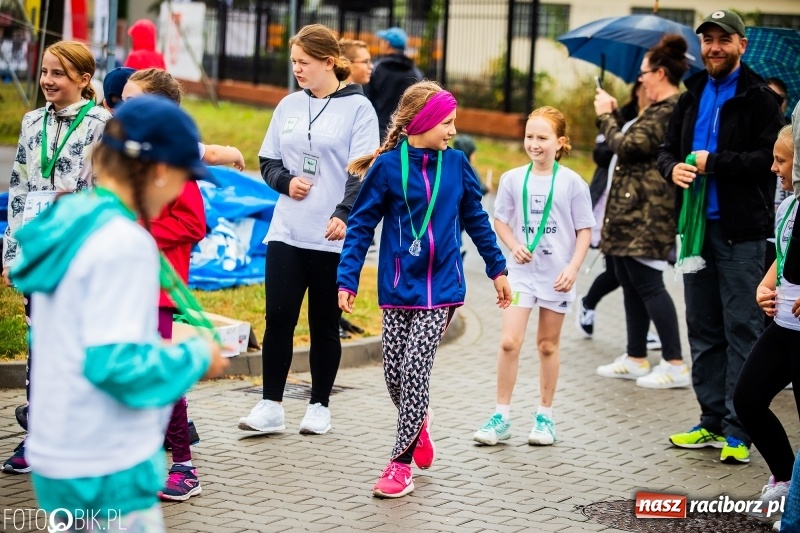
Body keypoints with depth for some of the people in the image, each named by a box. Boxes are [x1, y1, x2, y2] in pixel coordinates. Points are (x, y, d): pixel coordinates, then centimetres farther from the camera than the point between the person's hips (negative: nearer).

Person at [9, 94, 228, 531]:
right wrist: (196, 357, -9)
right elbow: (116, 365, -23)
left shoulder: (66, 222, 7)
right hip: (105, 472, -9)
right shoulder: (125, 243, -19)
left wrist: (162, 347, 14)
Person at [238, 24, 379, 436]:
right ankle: (271, 406, 5)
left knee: (325, 325, 5)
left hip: (333, 238, -4)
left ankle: (319, 407, 16)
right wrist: (287, 181, -7)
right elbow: (268, 161, 15)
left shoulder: (357, 108, -4)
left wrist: (345, 215, -23)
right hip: (286, 232, 4)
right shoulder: (289, 106, 10)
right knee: (278, 318, -1)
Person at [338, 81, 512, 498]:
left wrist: (497, 269, 16)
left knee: (415, 368, -6)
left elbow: (476, 220, 12)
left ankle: (401, 463, 2)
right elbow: (361, 225, -4)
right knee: (394, 372, 5)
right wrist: (347, 279, -10)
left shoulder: (455, 164, 1)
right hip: (399, 287, 0)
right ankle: (418, 422, 37)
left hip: (440, 287, 0)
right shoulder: (387, 166, -7)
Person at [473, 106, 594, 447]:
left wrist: (573, 268, -12)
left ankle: (545, 416, 21)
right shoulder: (512, 179, -1)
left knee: (548, 344, 10)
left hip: (556, 274, -1)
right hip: (521, 271, 1)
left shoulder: (572, 182, -5)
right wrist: (514, 246, -10)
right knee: (509, 342, -8)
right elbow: (500, 220, 8)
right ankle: (502, 417, 0)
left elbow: (584, 230, -2)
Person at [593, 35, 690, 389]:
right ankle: (635, 358, 22)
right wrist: (613, 114, 14)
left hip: (647, 214, -11)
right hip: (634, 213, 11)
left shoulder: (668, 111, -17)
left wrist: (606, 116, -4)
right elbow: (633, 143, 20)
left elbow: (627, 147, -19)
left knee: (647, 283, -8)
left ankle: (675, 364, -5)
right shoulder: (662, 109, 16)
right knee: (632, 283, 14)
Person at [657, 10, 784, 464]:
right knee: (703, 330, 12)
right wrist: (674, 168, -4)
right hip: (699, 227, 7)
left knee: (743, 331, -4)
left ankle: (740, 430, -1)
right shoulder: (692, 97, 15)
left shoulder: (759, 99, -5)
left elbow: (769, 157, -15)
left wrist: (714, 163, -15)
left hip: (741, 232, -7)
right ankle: (713, 422, 20)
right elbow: (668, 149, 18)